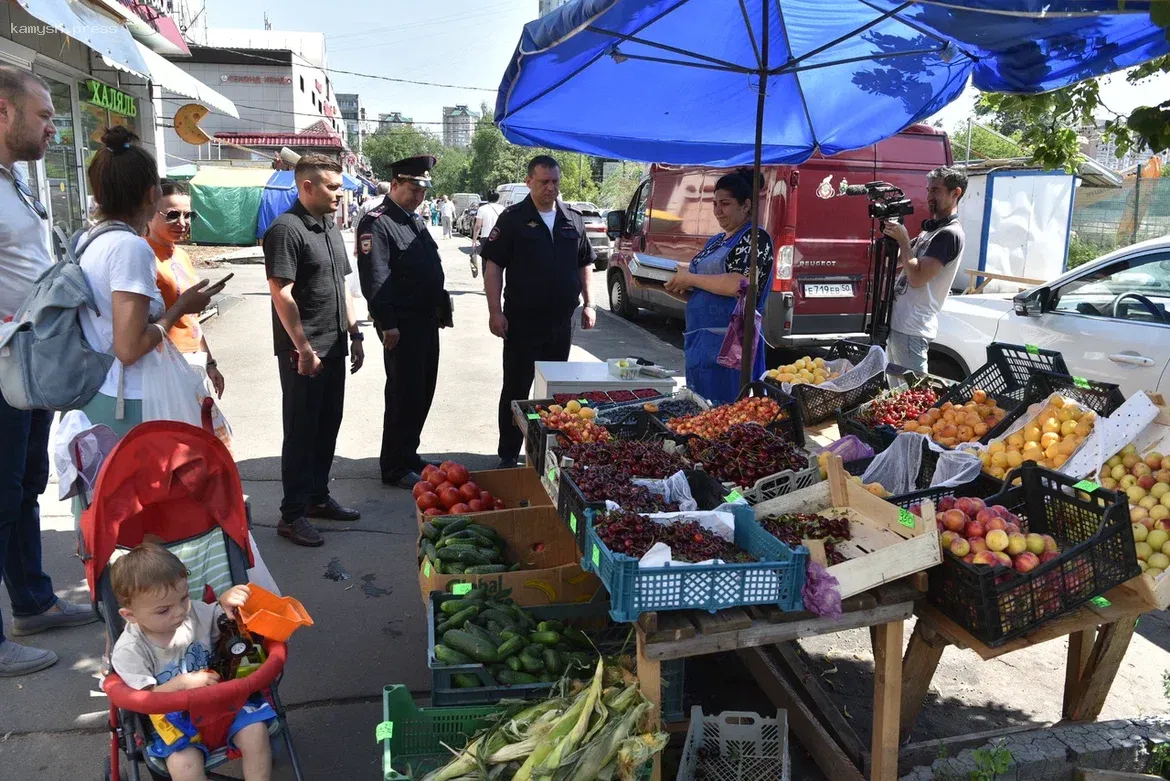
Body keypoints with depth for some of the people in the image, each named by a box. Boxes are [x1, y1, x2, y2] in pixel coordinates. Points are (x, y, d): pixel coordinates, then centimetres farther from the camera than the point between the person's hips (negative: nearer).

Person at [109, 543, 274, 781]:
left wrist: (226, 601, -13)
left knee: (255, 731, -20)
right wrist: (183, 683, -25)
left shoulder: (195, 611, -4)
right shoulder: (129, 651, -14)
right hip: (173, 717, -3)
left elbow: (231, 624, 9)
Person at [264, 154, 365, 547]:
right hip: (304, 352, -8)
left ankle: (318, 497, 29)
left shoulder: (331, 227, 13)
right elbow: (282, 294, -19)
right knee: (301, 431, 0)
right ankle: (292, 515, 10)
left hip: (334, 348, 8)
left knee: (328, 426, 15)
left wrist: (354, 334, 14)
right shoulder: (286, 230, -14)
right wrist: (303, 349, -19)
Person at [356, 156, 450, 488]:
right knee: (404, 395, -1)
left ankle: (409, 454, 29)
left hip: (427, 320, 9)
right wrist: (388, 324, -24)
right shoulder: (377, 223, -12)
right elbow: (374, 279, -20)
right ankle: (395, 468, 12)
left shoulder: (415, 221, 17)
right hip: (402, 325, -9)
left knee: (423, 392, 15)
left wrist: (442, 307, 17)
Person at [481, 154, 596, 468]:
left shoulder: (573, 220, 9)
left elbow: (584, 264, 17)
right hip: (522, 321, -4)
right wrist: (495, 311, -14)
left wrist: (588, 304, 8)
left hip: (562, 321, 5)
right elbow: (493, 265, -8)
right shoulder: (513, 218, -5)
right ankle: (508, 455, 12)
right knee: (516, 389, 2)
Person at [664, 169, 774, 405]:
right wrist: (677, 289, 5)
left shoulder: (755, 238, -7)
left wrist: (691, 279, -13)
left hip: (729, 344, -9)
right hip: (698, 341, 9)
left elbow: (738, 285, -23)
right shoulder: (715, 242, 18)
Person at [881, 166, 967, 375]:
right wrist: (891, 236, 2)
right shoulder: (931, 228, 17)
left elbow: (917, 277, -22)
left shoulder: (949, 234, -14)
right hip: (897, 322, 10)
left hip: (911, 329, -10)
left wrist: (903, 240, -14)